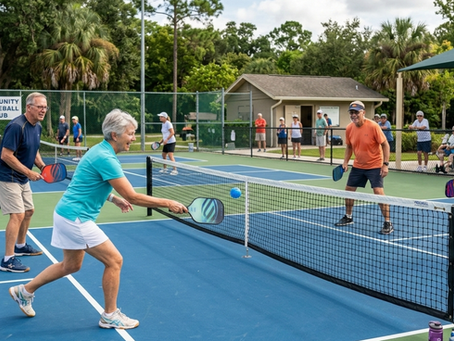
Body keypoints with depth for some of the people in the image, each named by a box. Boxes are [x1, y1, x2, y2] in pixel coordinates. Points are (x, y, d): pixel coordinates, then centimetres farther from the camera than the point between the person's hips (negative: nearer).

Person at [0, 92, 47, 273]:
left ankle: (20, 246, 38)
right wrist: (29, 172, -22)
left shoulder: (38, 127, 4)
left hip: (23, 178, 10)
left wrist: (42, 166, 0)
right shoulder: (16, 126, -24)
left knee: (29, 211, 19)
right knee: (17, 215, -14)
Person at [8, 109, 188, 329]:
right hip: (76, 218, -10)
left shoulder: (101, 151, 8)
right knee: (114, 260, -4)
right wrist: (167, 203, -19)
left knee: (71, 265, 23)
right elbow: (133, 197, -25)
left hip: (68, 214, 10)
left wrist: (115, 199, 12)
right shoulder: (105, 158, -23)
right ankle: (110, 316, 9)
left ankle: (25, 291, 36)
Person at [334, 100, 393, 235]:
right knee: (349, 189, 11)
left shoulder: (373, 126, -20)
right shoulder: (349, 128, -4)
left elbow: (385, 144, -14)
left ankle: (388, 223, -6)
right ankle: (348, 217, 32)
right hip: (358, 166, 6)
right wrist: (345, 162, 0)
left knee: (378, 192, -17)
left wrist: (385, 164, -19)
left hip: (375, 165, -6)